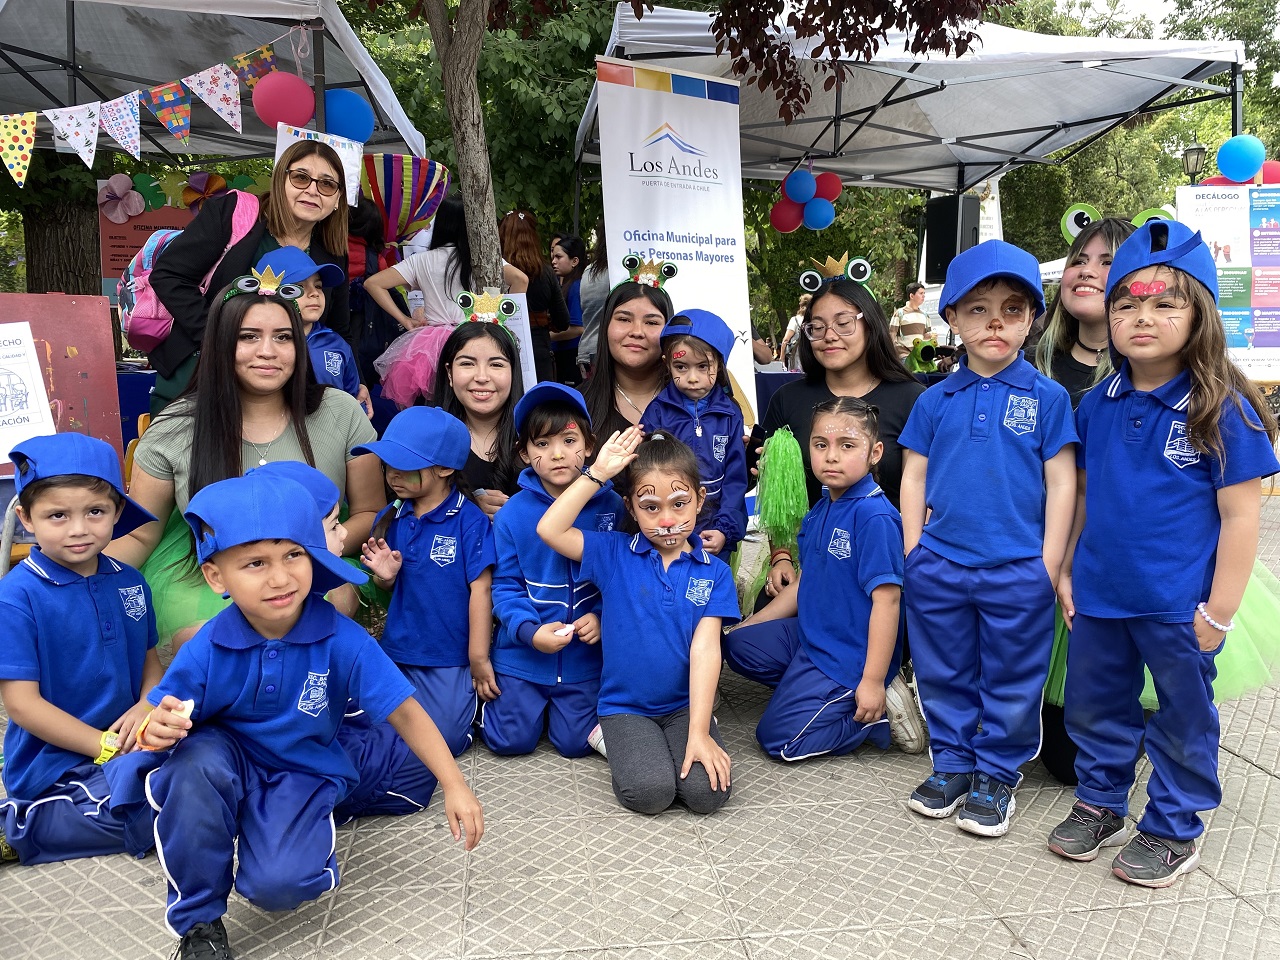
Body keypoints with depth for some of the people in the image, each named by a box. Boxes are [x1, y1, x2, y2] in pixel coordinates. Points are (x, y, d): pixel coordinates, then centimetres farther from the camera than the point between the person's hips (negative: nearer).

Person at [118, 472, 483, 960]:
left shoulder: (340, 640, -21)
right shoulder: (208, 650, -18)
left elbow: (404, 713, -17)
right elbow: (163, 719, -8)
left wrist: (455, 786, -20)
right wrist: (158, 731, -34)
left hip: (304, 772, -1)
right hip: (228, 760, 2)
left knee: (278, 883, -27)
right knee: (197, 760, -34)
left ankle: (311, 836, 13)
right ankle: (198, 921, -12)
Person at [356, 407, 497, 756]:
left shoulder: (469, 520, -14)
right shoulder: (390, 520, 2)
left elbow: (480, 589, -13)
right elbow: (392, 588, 13)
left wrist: (479, 659, -11)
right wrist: (385, 576, -12)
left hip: (450, 658, -6)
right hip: (397, 651, 6)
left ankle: (473, 705, 17)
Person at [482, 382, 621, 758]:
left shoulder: (610, 506, -8)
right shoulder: (512, 514, -10)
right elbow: (505, 585, -6)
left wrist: (602, 617, -18)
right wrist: (530, 630, -21)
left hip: (585, 653, 0)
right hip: (523, 652, 0)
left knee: (574, 741, 2)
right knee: (512, 739, 4)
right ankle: (491, 695, 32)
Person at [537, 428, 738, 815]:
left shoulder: (714, 572, -2)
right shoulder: (614, 554, -2)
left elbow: (705, 649, -10)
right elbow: (549, 530, -15)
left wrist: (699, 733, -17)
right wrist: (597, 474, -14)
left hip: (685, 705, 1)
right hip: (625, 706, 0)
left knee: (708, 791, -21)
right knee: (650, 792, -23)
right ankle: (620, 743, 8)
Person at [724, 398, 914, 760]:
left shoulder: (874, 516, -22)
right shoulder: (821, 511, 6)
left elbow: (886, 599, -24)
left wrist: (873, 681, -24)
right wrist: (749, 624, 13)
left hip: (850, 657, -9)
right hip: (811, 636, 9)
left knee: (778, 738, -8)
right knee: (736, 644, 12)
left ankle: (882, 711, 2)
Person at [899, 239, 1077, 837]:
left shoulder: (1047, 398, -2)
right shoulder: (935, 401, 4)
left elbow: (1061, 484, -1)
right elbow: (913, 478, 7)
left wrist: (1050, 567, -5)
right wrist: (914, 554, 2)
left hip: (1018, 570, -2)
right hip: (938, 567, 2)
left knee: (1011, 683, 10)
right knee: (944, 675, 14)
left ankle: (996, 775, 27)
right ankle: (953, 764, 32)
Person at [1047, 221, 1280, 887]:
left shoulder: (1222, 409, -14)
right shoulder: (1097, 405, 1)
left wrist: (1219, 611, -13)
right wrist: (1068, 570, 9)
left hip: (1179, 606, -5)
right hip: (1098, 597, 5)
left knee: (1181, 720, 13)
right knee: (1092, 707, 18)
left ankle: (1173, 830, 32)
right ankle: (1100, 806, 39)